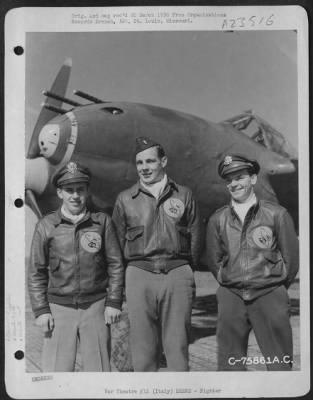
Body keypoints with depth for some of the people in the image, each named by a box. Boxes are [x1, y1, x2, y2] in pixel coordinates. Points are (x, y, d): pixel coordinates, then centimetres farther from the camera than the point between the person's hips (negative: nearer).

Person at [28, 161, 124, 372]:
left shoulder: (103, 222, 2)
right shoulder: (46, 226, 1)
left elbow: (116, 264, 4)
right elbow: (36, 272, 4)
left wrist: (114, 302, 0)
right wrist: (41, 310, -1)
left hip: (96, 306, 0)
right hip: (59, 308, 0)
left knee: (99, 369, 7)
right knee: (56, 371, 0)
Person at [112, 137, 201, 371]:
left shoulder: (183, 195, 9)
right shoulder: (125, 199, 8)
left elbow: (195, 238, 10)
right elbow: (118, 241, 10)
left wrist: (185, 270, 7)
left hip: (177, 274, 0)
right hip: (139, 275, 1)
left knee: (178, 345, 3)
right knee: (143, 347, 4)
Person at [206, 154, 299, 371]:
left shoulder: (276, 214, -1)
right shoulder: (218, 219, 6)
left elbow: (291, 257, 3)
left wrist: (276, 288, 8)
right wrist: (230, 284, 9)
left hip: (270, 296, -2)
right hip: (231, 297, 2)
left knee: (279, 363, 3)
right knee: (229, 363, 6)